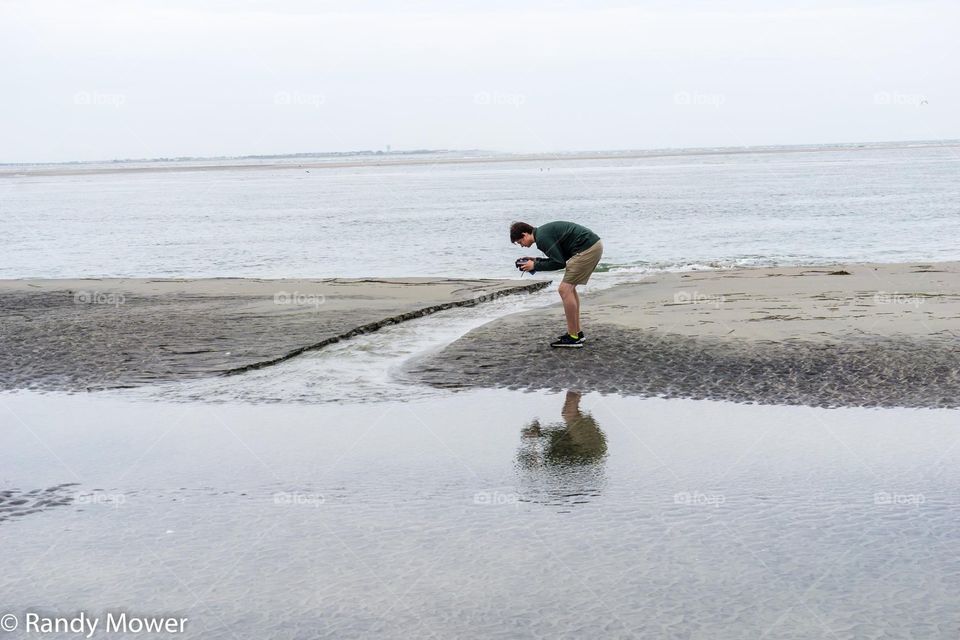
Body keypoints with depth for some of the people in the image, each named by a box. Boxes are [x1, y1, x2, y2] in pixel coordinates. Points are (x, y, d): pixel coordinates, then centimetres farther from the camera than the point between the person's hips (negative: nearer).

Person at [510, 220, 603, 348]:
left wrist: (535, 266, -2)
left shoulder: (542, 237, -11)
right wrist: (537, 261, 18)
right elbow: (561, 257, 24)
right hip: (595, 245, 10)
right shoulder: (544, 231, 20)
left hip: (587, 249, -10)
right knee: (569, 288, 18)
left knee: (565, 289, -7)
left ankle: (573, 337, -4)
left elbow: (559, 263, -13)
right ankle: (577, 332, 23)